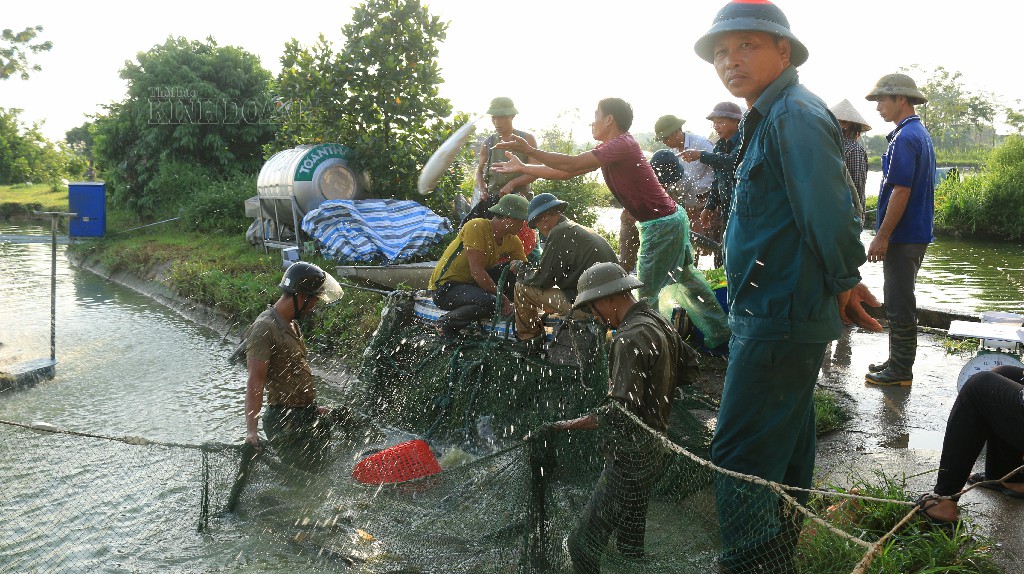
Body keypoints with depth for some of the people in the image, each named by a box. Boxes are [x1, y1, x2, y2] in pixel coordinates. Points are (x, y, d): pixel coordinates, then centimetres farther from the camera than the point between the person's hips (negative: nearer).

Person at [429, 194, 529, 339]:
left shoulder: (512, 241, 0)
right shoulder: (476, 227, -22)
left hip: (473, 284, 7)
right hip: (445, 288, -7)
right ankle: (446, 323, -10)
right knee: (490, 303, -33)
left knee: (515, 270, -7)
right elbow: (477, 272, -26)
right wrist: (502, 296, -20)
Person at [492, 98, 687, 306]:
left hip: (664, 224, -10)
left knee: (648, 296, -5)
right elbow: (566, 172, 14)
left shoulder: (622, 144, -18)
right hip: (652, 224, 10)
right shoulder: (606, 149, 12)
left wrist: (529, 150, -18)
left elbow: (571, 164, -23)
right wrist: (522, 168, 14)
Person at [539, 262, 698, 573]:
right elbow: (690, 368, 19)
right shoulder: (660, 323, 6)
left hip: (632, 458, -10)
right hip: (656, 448, 10)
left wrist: (567, 425, -23)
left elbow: (620, 414, -29)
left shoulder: (629, 339, -22)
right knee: (630, 543, 22)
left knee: (582, 544, -7)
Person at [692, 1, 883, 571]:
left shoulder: (796, 115, -18)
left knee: (740, 457, -7)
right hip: (779, 315, 11)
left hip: (780, 319, -11)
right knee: (785, 447, 23)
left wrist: (844, 283, -9)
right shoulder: (769, 118, 15)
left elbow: (830, 214, -24)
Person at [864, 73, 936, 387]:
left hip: (902, 237, -10)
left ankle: (900, 370, 5)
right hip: (918, 233, 10)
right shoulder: (922, 134, 15)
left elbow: (901, 192, -22)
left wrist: (882, 237, -19)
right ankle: (898, 361, 25)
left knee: (899, 304, -3)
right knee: (900, 301, 16)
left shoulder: (904, 138, -17)